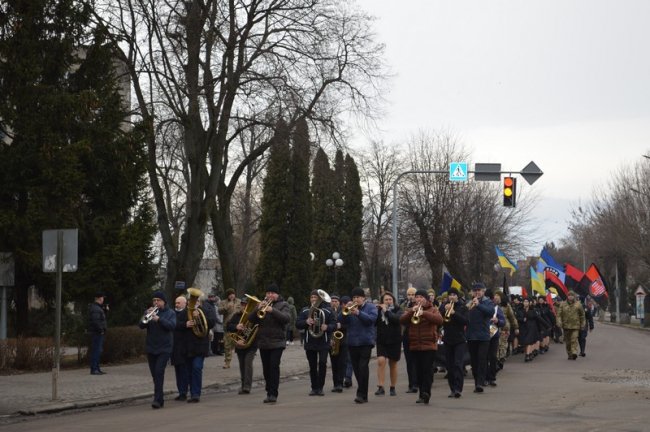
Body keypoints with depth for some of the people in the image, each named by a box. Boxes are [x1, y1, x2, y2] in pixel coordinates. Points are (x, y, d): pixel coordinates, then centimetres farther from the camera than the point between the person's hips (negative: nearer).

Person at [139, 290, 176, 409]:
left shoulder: (170, 313, 2)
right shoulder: (149, 312, 9)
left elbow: (172, 326, -15)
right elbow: (141, 325, -1)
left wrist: (158, 319, -25)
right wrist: (146, 317, -19)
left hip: (164, 348, -4)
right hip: (151, 348, 4)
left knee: (159, 372, -16)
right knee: (155, 374, 7)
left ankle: (157, 399, -19)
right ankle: (160, 399, 17)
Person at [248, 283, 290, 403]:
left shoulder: (283, 305, 3)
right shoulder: (262, 304, 13)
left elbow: (286, 318, -15)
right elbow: (251, 319, 4)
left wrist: (272, 310, -25)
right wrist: (258, 309, -13)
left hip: (277, 342, -4)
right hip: (263, 342, 4)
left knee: (274, 366, -14)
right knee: (266, 369, 7)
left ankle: (273, 394, -14)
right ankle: (269, 392, 16)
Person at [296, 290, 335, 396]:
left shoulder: (327, 311, 3)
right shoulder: (305, 311, 8)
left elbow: (334, 324, 1)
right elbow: (297, 324, 3)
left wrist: (327, 327, -21)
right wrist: (306, 322, -17)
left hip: (323, 342, -2)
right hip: (310, 342, 2)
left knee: (322, 363, -11)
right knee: (312, 366, 6)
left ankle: (320, 387, -3)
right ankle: (314, 388, 13)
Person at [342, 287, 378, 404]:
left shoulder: (370, 307, 2)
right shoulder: (350, 308, 13)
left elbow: (372, 319, -15)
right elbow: (343, 321, 2)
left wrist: (358, 313, -24)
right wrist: (346, 311, -15)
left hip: (365, 341, -5)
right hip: (352, 342, 5)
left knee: (363, 367, -13)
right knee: (356, 368, 7)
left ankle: (362, 394, -13)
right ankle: (362, 394, 17)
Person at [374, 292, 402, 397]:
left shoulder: (397, 310, 1)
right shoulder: (378, 310, 5)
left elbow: (397, 319, -19)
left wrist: (386, 311, -19)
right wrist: (377, 310, -18)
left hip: (394, 341, 0)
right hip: (382, 341, 0)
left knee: (393, 364, 7)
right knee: (381, 360, -18)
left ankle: (393, 388, 20)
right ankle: (380, 387, -20)